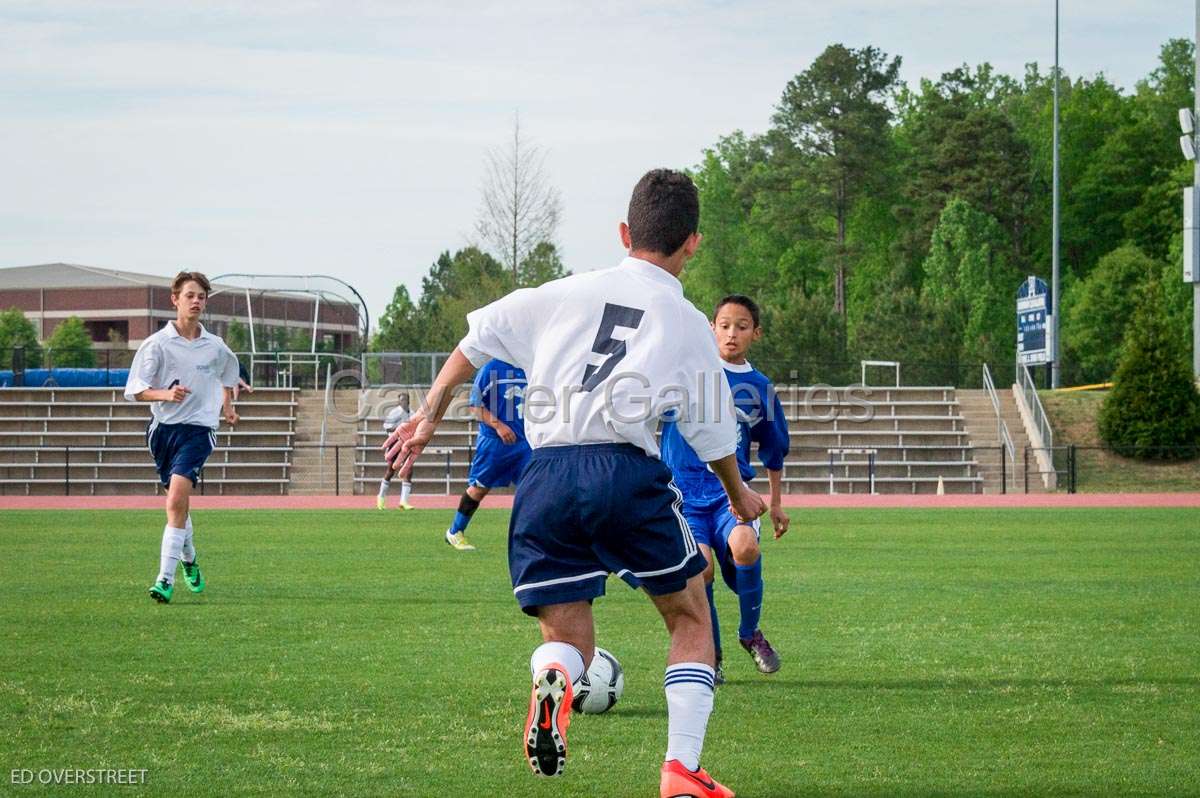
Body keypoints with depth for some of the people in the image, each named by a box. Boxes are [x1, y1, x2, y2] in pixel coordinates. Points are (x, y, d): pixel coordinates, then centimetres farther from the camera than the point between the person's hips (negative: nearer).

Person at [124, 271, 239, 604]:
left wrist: (227, 404, 24)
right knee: (178, 502, 14)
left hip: (198, 429, -1)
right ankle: (189, 559, 42)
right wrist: (165, 394, -23)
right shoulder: (157, 343, -4)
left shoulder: (215, 347, 6)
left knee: (177, 499, -19)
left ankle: (166, 579, -22)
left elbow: (228, 372, 30)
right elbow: (135, 389, -8)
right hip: (164, 427, 1)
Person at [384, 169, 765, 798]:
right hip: (627, 470, -2)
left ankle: (551, 679, -27)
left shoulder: (571, 293, 16)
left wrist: (429, 417, 26)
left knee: (568, 637, 11)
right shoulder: (689, 325, 11)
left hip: (545, 476, 2)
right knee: (690, 617, 18)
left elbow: (476, 339, 16)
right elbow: (713, 435, 19)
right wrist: (739, 496, 38)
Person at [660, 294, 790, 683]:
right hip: (684, 489, -1)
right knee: (701, 567, -22)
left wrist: (776, 504, 26)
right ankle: (709, 656, 3)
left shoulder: (760, 388, 11)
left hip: (731, 491, 2)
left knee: (744, 545, -28)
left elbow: (773, 450, 23)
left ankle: (750, 633, -1)